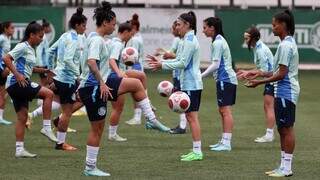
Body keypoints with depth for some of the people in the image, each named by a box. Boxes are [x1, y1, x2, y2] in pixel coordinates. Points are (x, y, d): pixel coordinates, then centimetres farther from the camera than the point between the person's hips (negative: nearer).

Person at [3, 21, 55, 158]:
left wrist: (42, 70, 19)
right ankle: (47, 128, -12)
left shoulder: (31, 49, 18)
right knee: (48, 93, -15)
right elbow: (6, 59, -20)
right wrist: (17, 75, -25)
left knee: (23, 117, 8)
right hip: (16, 83, -10)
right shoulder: (23, 47, -10)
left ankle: (19, 149, 9)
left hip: (22, 85, 10)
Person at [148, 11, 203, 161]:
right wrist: (160, 62, 14)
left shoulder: (189, 41, -15)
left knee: (192, 116, -8)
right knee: (190, 116, 11)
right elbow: (180, 60, 19)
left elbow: (182, 63, -18)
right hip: (190, 84, 10)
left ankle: (197, 151, -7)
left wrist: (162, 65, -12)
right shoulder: (189, 39, 15)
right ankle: (196, 150, 14)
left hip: (191, 85, -10)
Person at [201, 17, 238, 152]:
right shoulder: (220, 40, 17)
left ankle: (226, 143, -12)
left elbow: (215, 65, -18)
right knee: (223, 111, 12)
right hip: (225, 79, 10)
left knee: (225, 110, -10)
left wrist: (201, 76, -15)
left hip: (225, 79, -10)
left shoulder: (217, 43, -13)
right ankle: (224, 141, 15)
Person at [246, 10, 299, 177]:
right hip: (284, 92, 10)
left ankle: (286, 168, -3)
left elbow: (281, 74, -19)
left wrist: (260, 82, -15)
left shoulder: (285, 45, -17)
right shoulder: (289, 43, 15)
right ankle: (283, 166, 17)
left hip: (285, 93, -10)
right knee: (283, 129, 12)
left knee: (286, 129, -6)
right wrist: (261, 74, 18)